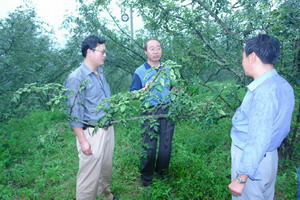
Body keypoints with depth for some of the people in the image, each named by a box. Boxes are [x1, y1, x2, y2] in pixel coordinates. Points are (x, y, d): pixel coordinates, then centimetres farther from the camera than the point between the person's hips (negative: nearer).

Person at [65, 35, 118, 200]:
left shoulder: (100, 73, 8)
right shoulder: (76, 78, -16)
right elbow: (74, 113, -16)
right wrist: (83, 141, -16)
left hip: (108, 129, 8)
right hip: (91, 133, -8)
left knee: (106, 166, 22)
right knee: (90, 172, 4)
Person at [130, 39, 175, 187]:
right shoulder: (140, 71, 0)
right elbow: (132, 94, -1)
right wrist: (144, 89, -19)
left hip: (167, 110, 3)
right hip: (149, 112, -3)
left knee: (166, 145, 9)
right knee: (149, 148, 1)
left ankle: (161, 173, 32)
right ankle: (146, 178, 22)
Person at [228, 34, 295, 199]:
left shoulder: (264, 91, -28)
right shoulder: (282, 85, 2)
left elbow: (258, 141, -27)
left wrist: (241, 178, -21)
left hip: (252, 160, -9)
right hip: (268, 156, 9)